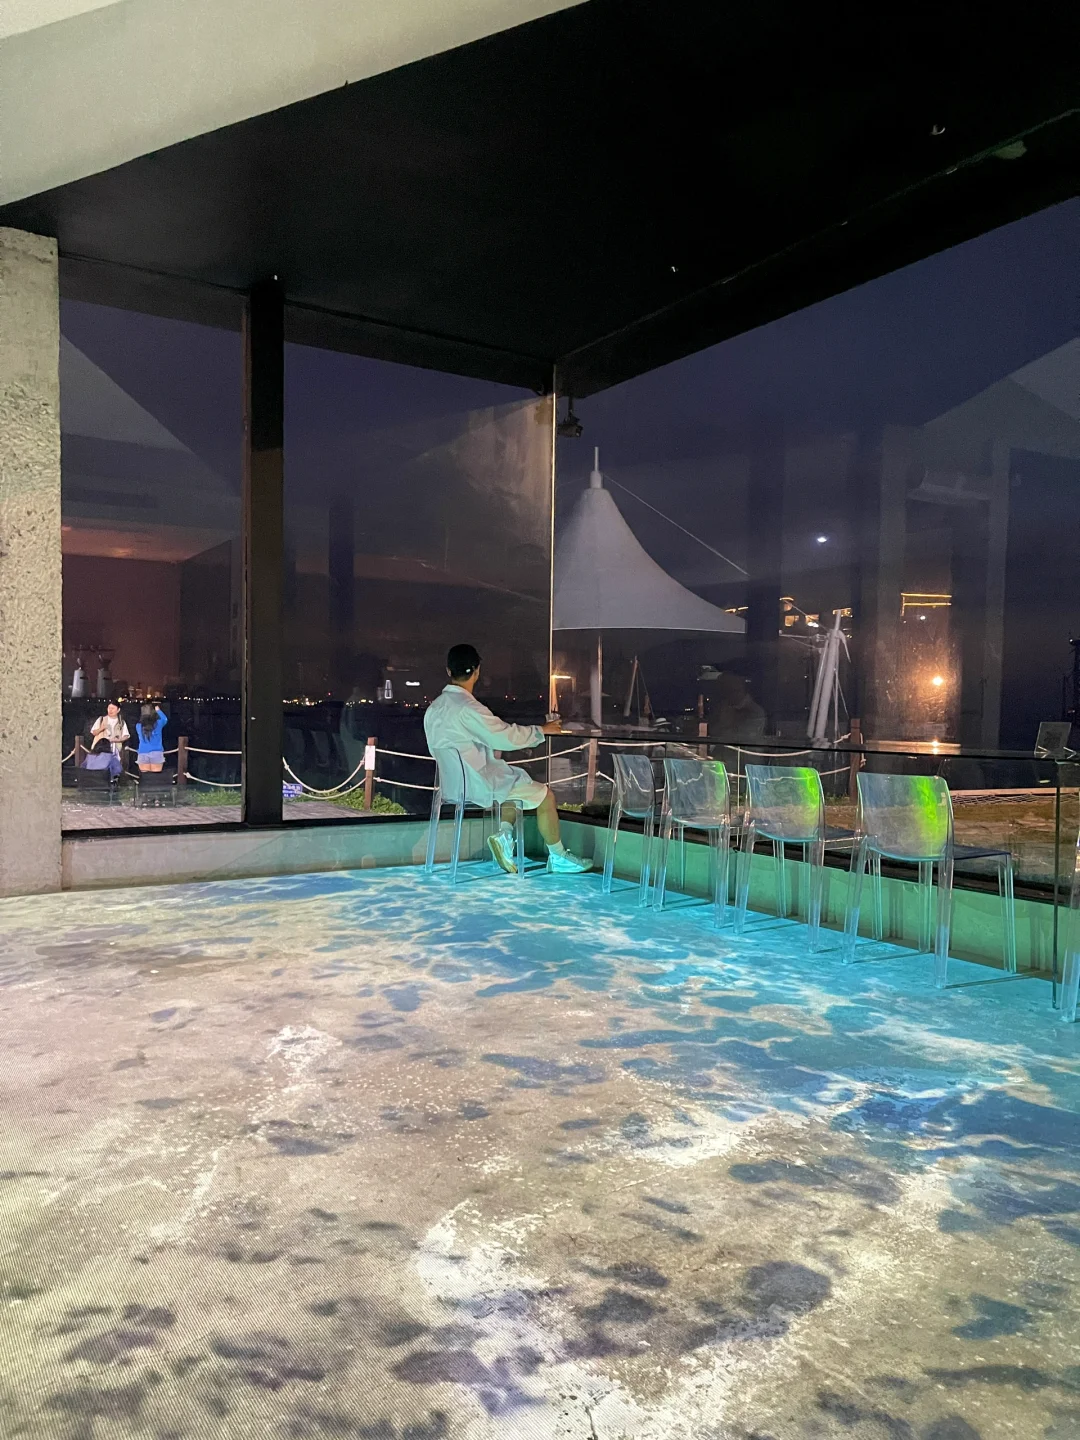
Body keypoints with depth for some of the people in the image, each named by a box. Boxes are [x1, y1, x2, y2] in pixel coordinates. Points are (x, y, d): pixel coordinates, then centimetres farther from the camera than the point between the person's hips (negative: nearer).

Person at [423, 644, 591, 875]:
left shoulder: (434, 708, 5)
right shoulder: (468, 708, -23)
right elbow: (507, 736, -20)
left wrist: (491, 751, 16)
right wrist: (542, 730, -6)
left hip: (453, 781, 9)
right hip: (477, 785, -9)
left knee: (516, 781, 27)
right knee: (545, 795, 3)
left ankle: (503, 834, 9)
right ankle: (558, 858, 15)